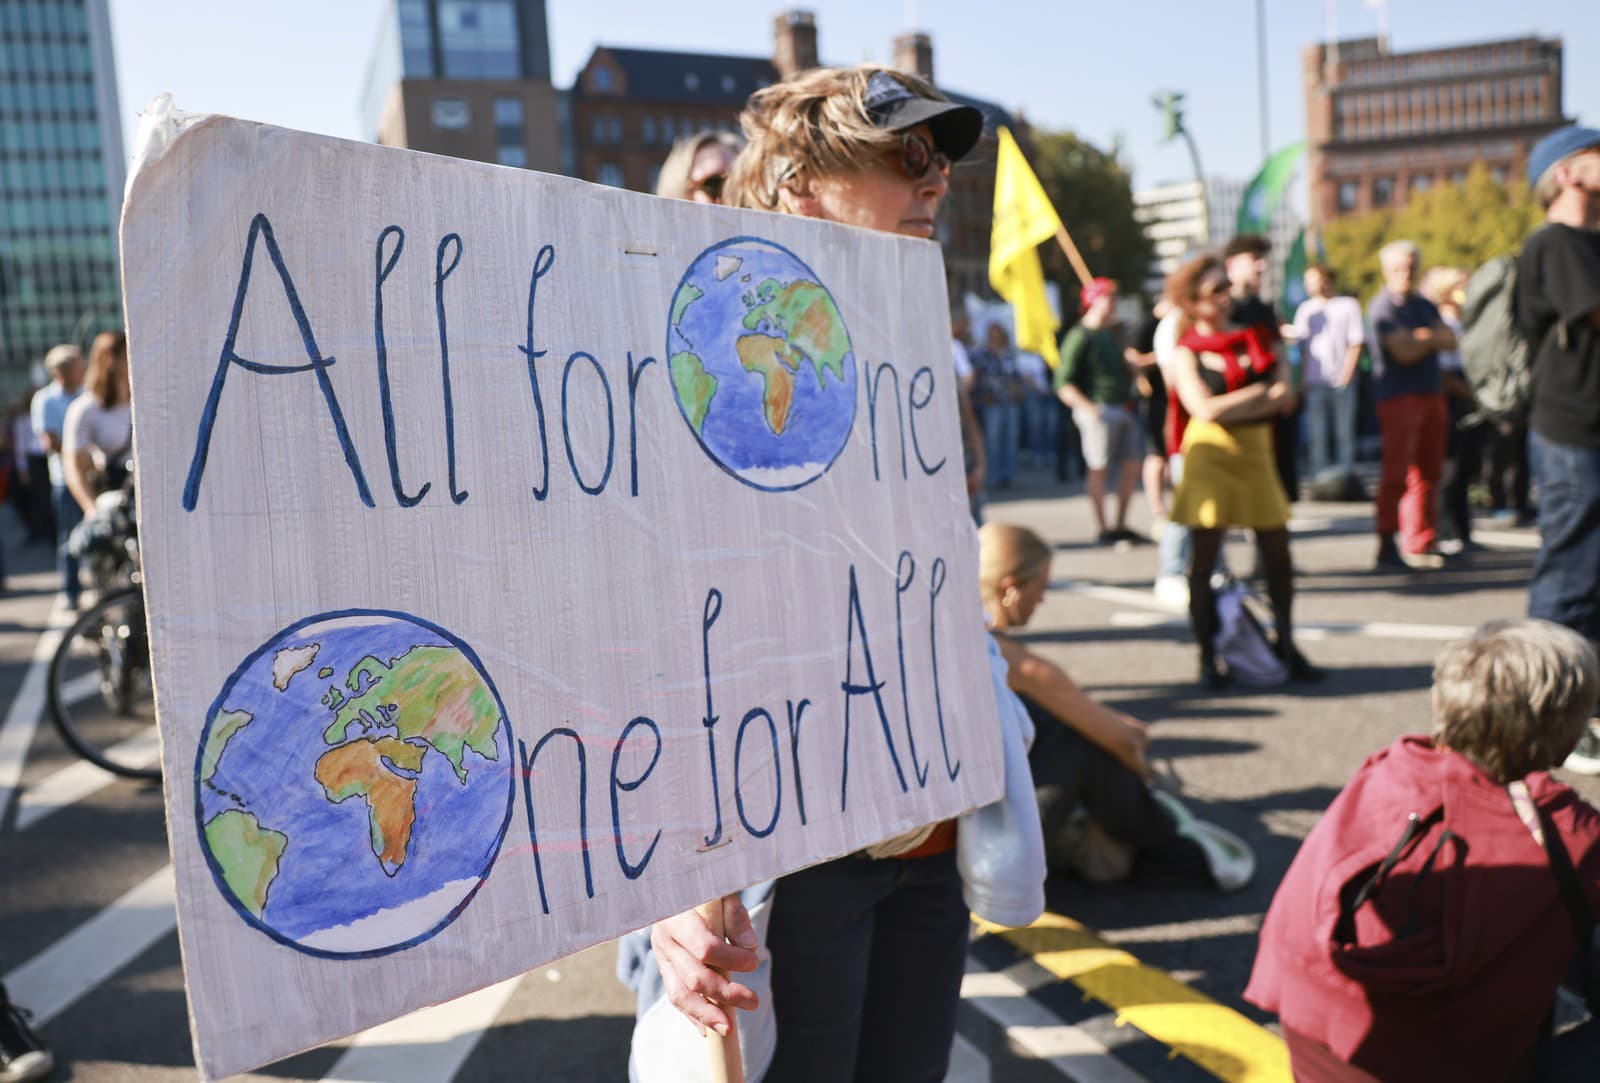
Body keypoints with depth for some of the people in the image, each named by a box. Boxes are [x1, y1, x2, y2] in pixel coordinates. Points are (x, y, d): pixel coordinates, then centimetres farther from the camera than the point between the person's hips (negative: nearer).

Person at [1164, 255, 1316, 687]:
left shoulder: (1251, 339, 11)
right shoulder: (1185, 353, -1)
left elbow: (1284, 398, 1)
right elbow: (1204, 409, -15)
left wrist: (1230, 407, -14)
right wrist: (1262, 393, -9)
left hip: (1256, 456, 4)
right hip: (1209, 459, -4)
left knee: (1278, 555, 4)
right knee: (1204, 560, -2)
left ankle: (1286, 647, 18)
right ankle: (1207, 655, 8)